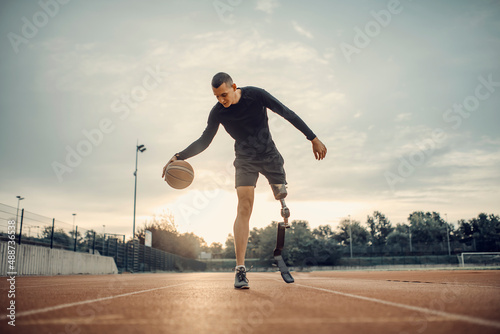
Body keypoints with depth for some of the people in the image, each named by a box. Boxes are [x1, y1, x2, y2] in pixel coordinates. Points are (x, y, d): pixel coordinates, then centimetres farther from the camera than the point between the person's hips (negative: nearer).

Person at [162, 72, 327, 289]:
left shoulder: (256, 95, -14)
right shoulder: (218, 112, -10)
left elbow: (287, 113, -8)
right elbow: (204, 141, 0)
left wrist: (313, 138, -8)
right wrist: (179, 156, -14)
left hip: (269, 155, 1)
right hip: (245, 160, -1)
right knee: (244, 208, -16)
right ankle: (240, 269, -16)